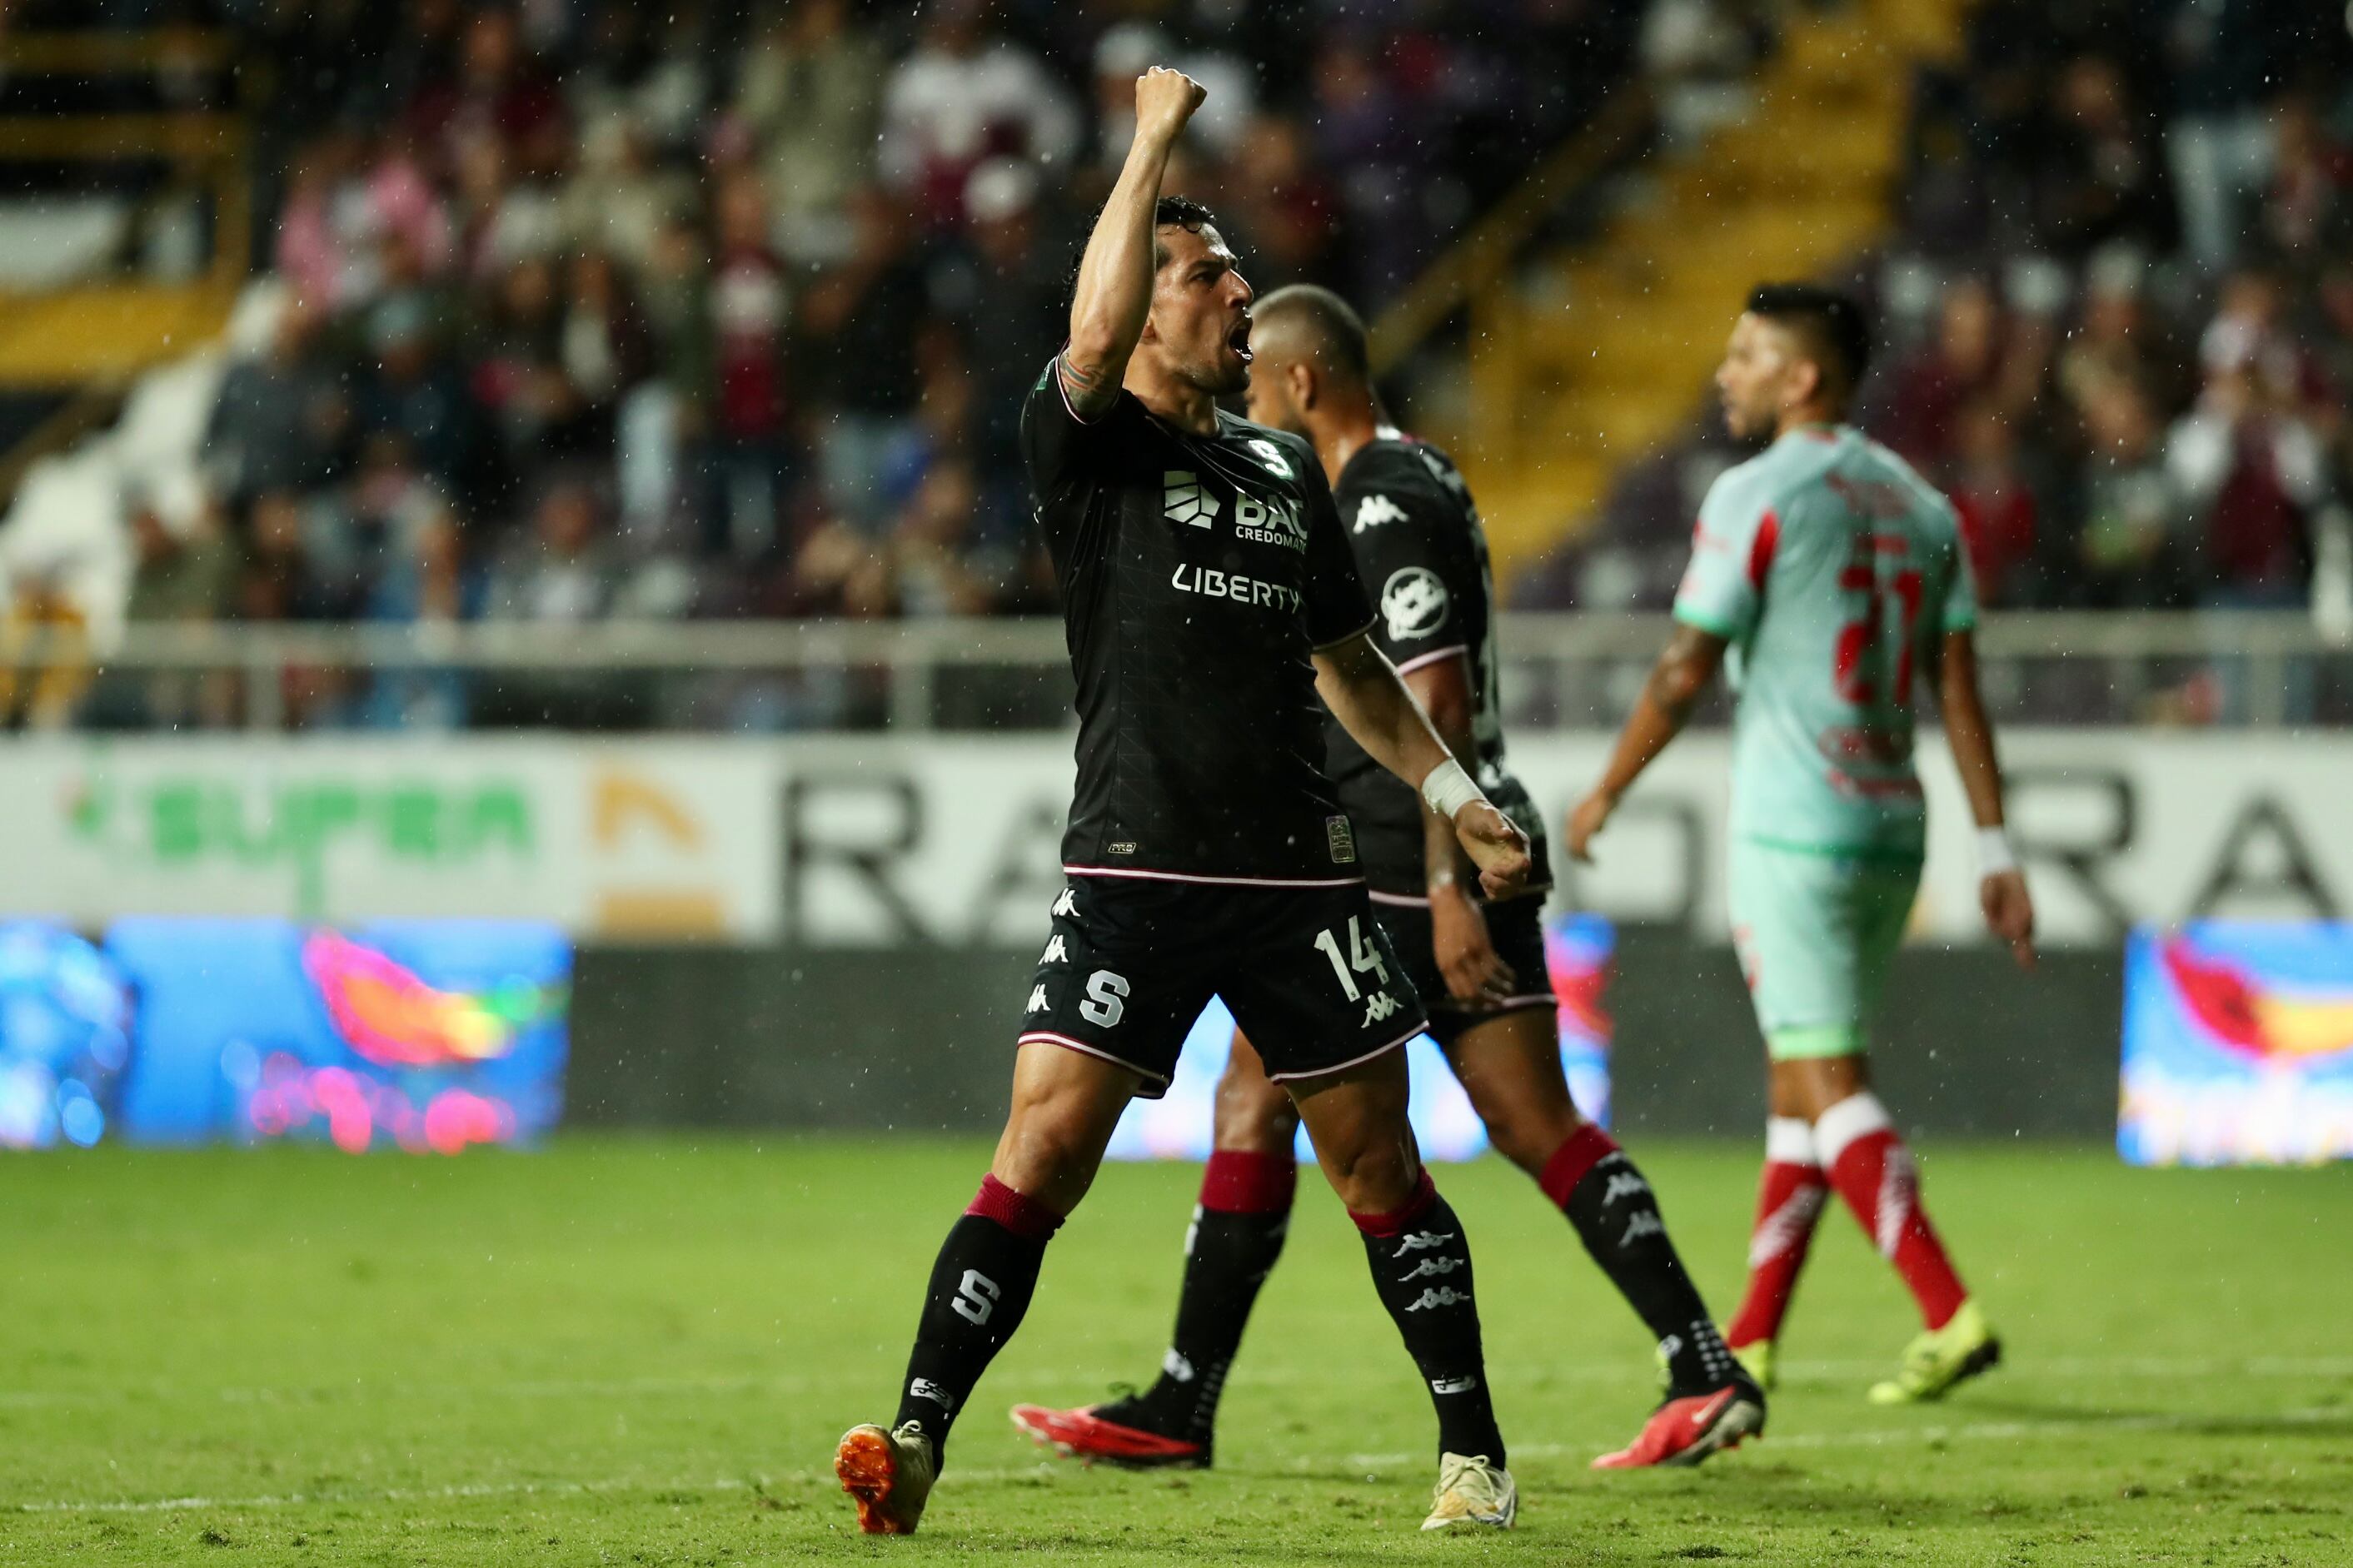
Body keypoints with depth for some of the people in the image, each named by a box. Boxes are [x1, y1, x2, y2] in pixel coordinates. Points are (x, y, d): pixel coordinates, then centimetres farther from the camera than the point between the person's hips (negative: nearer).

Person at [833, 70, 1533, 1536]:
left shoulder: (1286, 469, 16)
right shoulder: (1091, 445, -1)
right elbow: (1098, 335, -23)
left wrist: (1452, 787, 16)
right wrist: (1154, 142, -15)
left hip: (1299, 869, 5)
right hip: (1134, 873, -4)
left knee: (1381, 1166, 6)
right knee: (1041, 1155, -13)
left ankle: (1475, 1456, 15)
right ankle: (915, 1442, -12)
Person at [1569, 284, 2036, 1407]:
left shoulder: (1758, 497, -9)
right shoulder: (1920, 505, 12)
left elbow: (1684, 672, -8)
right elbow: (1959, 690, 8)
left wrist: (1604, 795, 5)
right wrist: (1996, 851, 7)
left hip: (1793, 831, -7)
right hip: (1891, 829, 7)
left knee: (1827, 1083, -9)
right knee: (1802, 1078, 14)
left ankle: (1950, 1315, -22)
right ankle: (1749, 1341, 18)